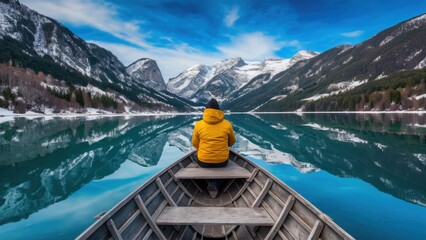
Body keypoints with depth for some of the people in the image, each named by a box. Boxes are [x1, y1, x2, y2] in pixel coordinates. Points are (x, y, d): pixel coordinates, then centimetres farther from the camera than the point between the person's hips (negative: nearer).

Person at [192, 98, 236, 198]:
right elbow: (232, 142, 8)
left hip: (203, 162, 0)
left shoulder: (198, 124, -9)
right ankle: (215, 184, 8)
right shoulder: (227, 124, -7)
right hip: (222, 161, 0)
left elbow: (195, 143, 3)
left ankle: (211, 183, 12)